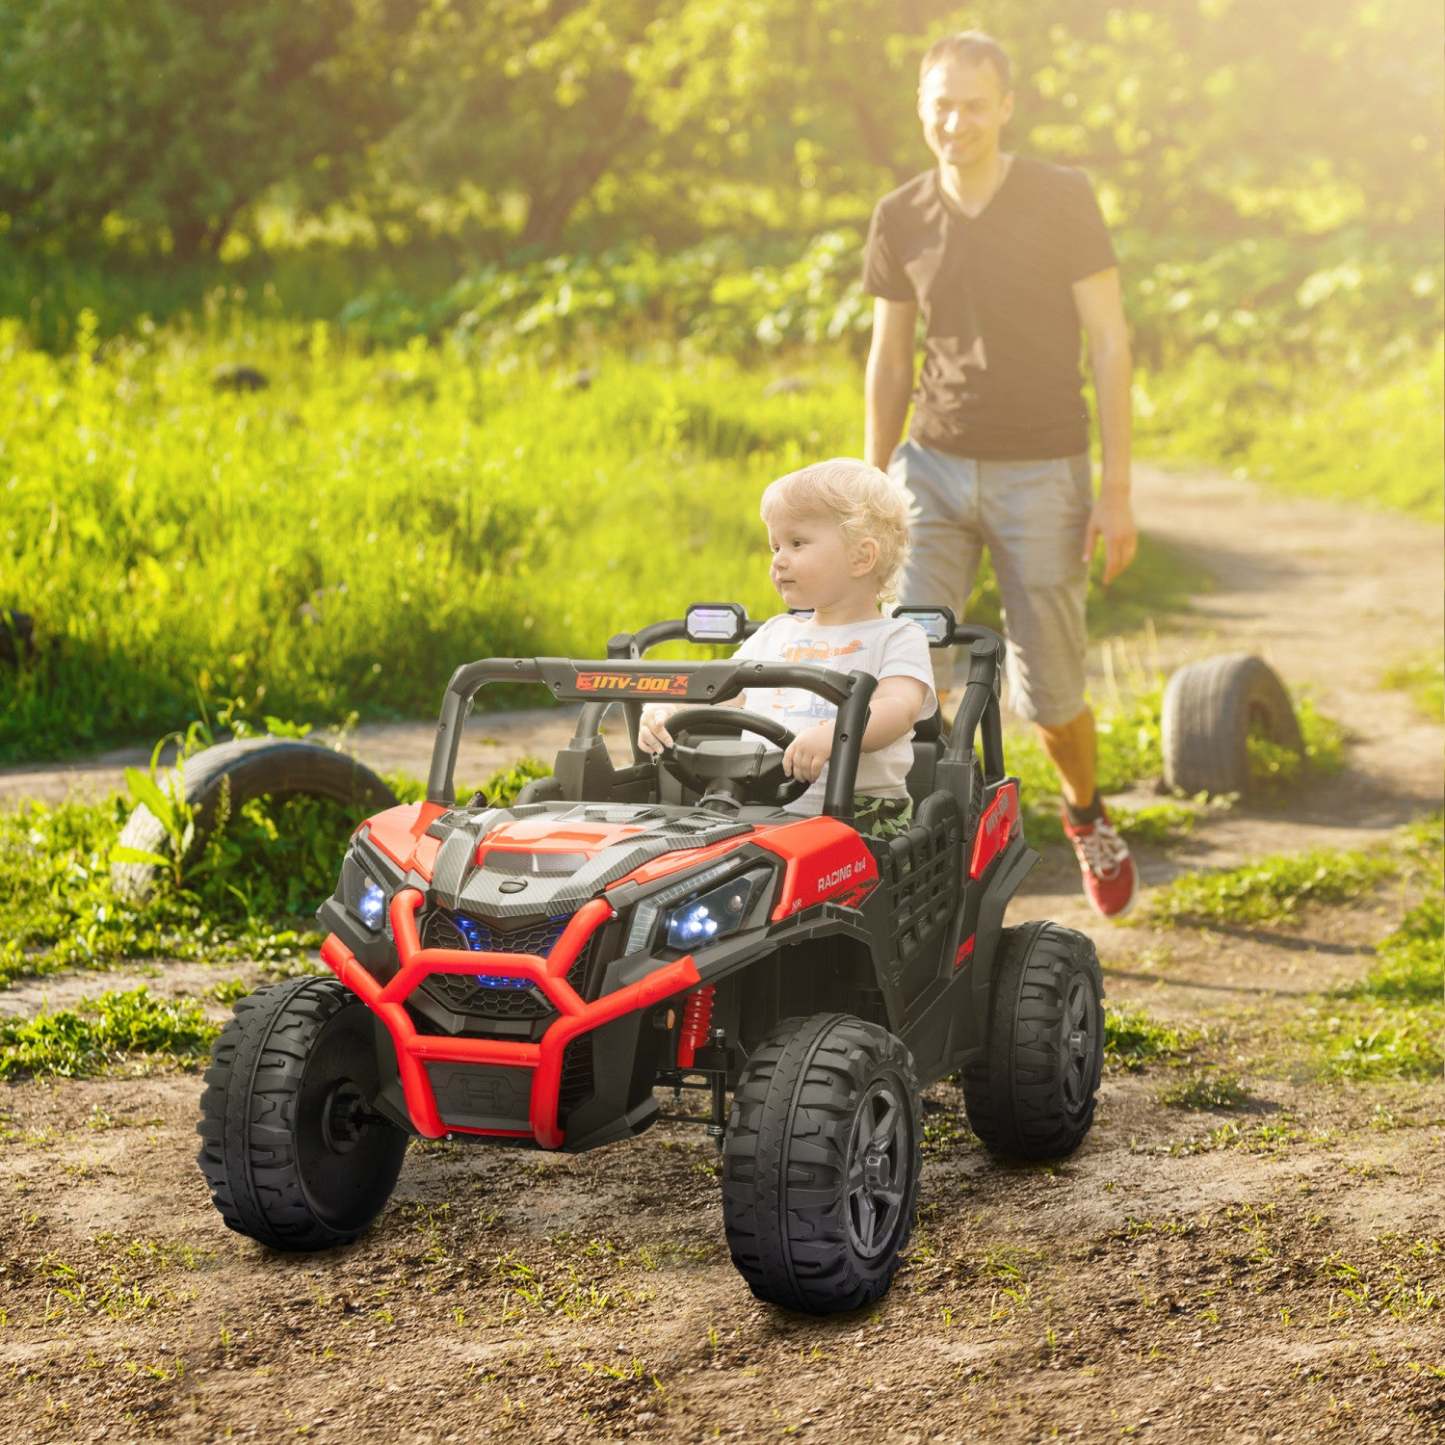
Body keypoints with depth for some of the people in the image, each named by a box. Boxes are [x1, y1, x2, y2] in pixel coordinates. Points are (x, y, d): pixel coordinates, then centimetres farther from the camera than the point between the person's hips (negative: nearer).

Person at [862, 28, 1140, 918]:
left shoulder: (1063, 201, -6)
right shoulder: (902, 220, 4)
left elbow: (1110, 344, -6)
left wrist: (1117, 490, -10)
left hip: (1041, 475, -2)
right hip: (934, 468, 3)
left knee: (1049, 694, 6)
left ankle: (1087, 812, 36)